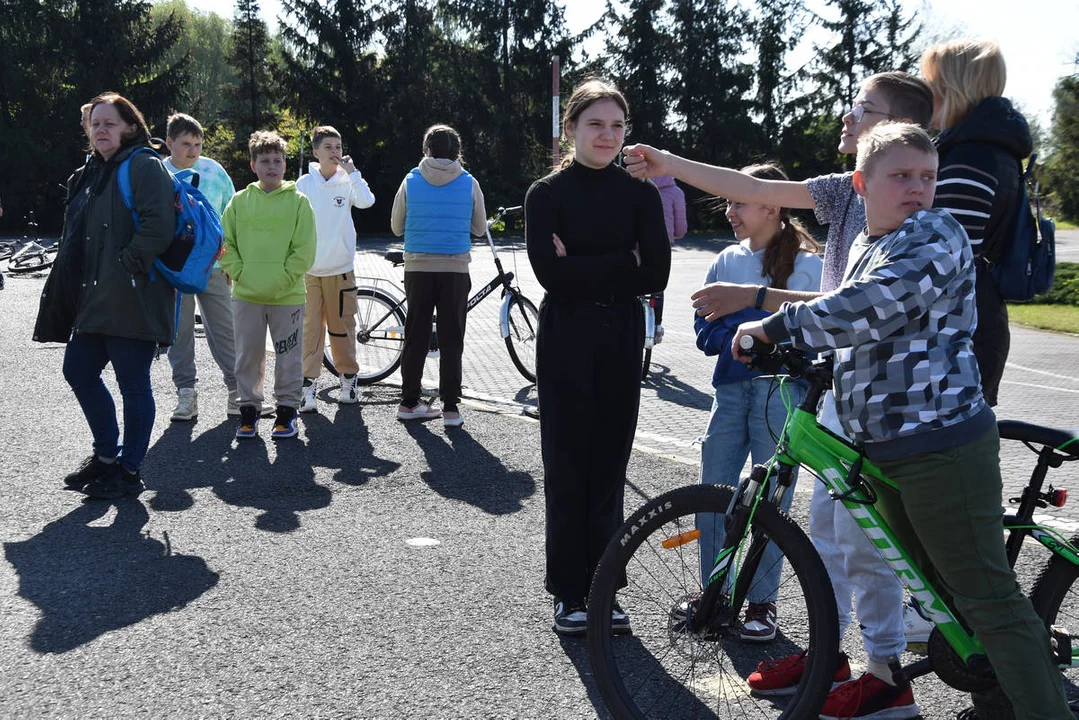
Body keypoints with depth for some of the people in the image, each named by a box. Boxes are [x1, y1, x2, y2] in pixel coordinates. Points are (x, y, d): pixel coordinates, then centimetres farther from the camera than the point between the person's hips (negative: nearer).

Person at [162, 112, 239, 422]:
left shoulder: (213, 170, 1)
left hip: (213, 265, 0)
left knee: (223, 327, 5)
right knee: (178, 332, 5)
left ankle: (236, 387, 13)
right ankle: (186, 392, 15)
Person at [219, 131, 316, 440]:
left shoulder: (298, 201, -2)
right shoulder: (239, 201, 5)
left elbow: (304, 250, -5)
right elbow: (225, 244, 6)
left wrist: (282, 280, -12)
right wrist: (240, 275, -6)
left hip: (288, 296, -2)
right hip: (246, 295, 2)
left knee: (288, 357, 5)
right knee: (248, 356, 9)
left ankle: (287, 409, 18)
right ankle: (249, 409, 21)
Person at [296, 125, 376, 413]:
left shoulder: (348, 181, 2)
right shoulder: (304, 184, 4)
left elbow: (367, 201, -18)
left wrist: (351, 171, -17)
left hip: (340, 267, 0)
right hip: (308, 268, 0)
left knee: (342, 325, 6)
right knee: (310, 327, -1)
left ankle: (348, 378, 20)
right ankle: (309, 385, 2)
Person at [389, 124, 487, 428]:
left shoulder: (411, 181, 0)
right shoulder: (469, 183, -1)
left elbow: (396, 227, 8)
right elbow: (479, 229, 10)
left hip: (417, 268, 1)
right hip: (455, 269, -1)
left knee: (416, 337, 11)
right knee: (451, 340, 4)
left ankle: (409, 402, 16)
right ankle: (451, 407, 4)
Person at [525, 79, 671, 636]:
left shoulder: (641, 194, 5)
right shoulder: (547, 193, 0)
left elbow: (655, 276, -7)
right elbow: (550, 272, -14)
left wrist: (584, 269, -10)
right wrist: (621, 264, -13)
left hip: (621, 340, 2)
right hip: (565, 339, -2)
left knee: (608, 466, 7)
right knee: (567, 466, 1)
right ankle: (569, 594, 12)